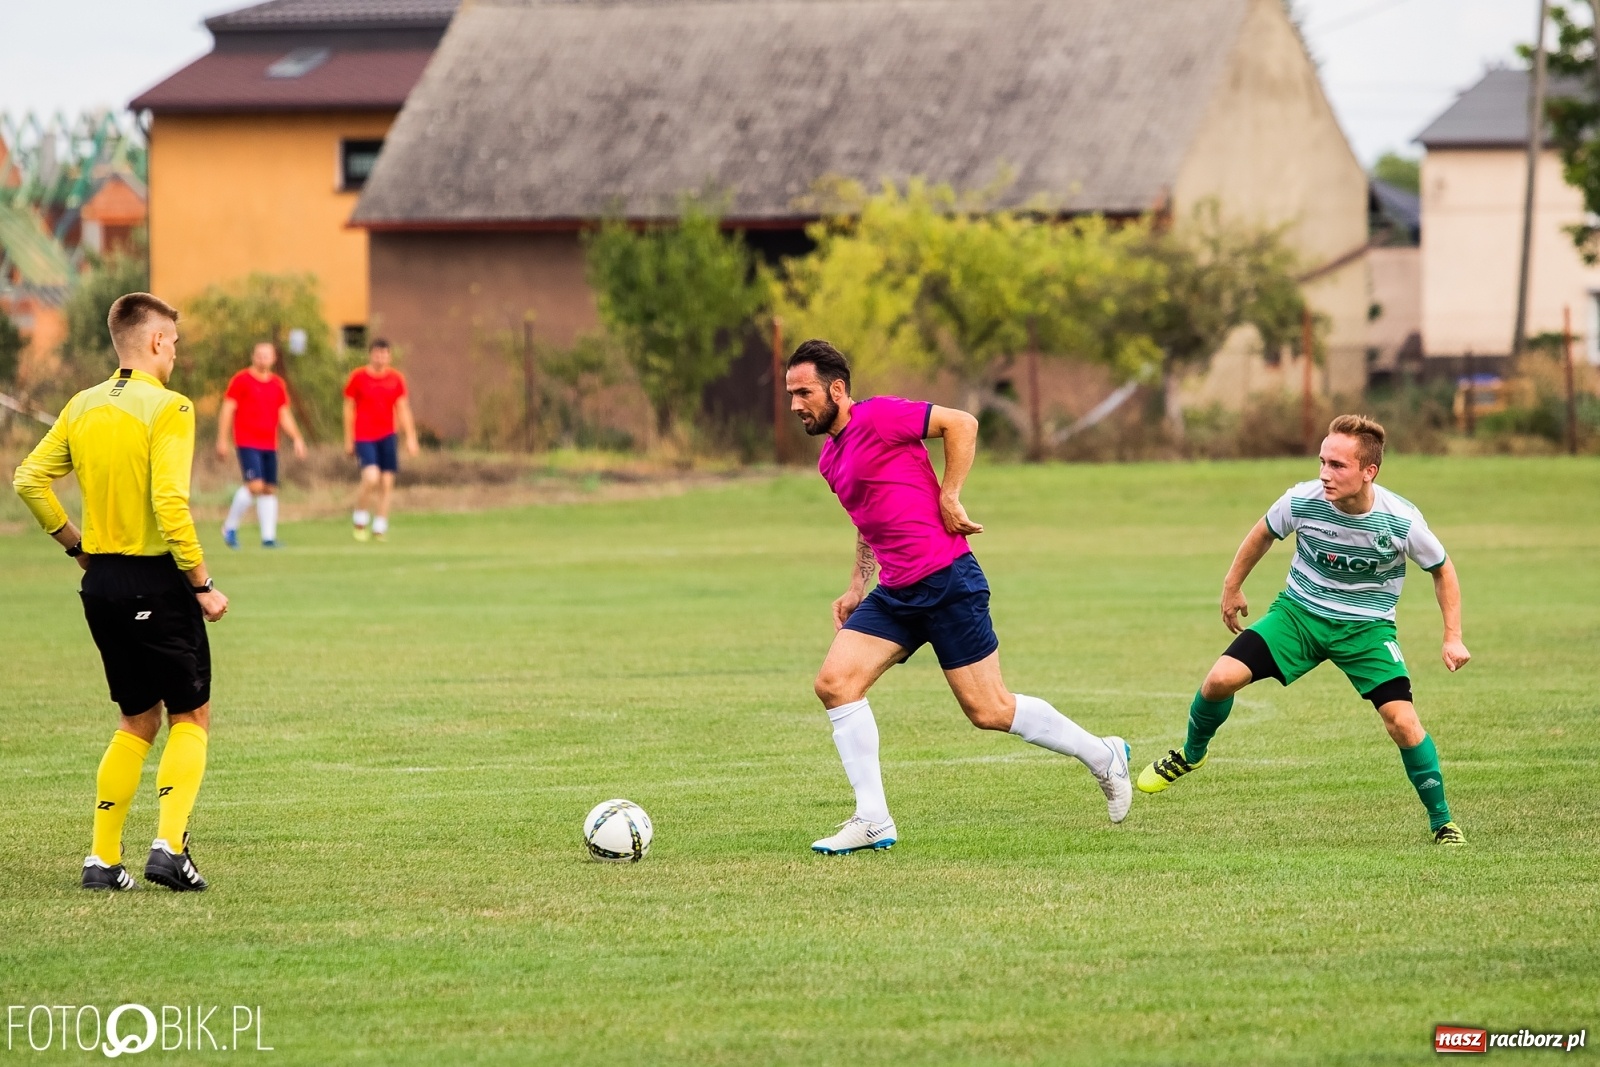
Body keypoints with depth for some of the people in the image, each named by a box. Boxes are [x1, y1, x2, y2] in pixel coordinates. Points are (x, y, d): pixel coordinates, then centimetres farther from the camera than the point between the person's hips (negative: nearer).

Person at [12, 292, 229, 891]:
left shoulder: (83, 407, 7)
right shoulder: (167, 408, -14)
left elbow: (29, 479, 7)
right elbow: (169, 503, -22)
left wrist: (76, 545, 13)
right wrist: (203, 584, -15)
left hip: (101, 580, 6)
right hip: (157, 579, -6)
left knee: (138, 721, 17)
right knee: (190, 717, 6)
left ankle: (102, 858, 11)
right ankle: (169, 846, -9)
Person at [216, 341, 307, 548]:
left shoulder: (278, 385, 12)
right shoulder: (241, 380, -3)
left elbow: (284, 415, 17)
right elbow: (227, 410, -4)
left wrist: (297, 438, 6)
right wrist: (222, 440, -10)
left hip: (270, 445, 6)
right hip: (247, 443, -6)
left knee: (269, 490, 4)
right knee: (255, 485, -18)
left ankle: (268, 536, 7)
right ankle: (230, 527, -2)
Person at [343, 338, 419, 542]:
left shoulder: (396, 378, 6)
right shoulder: (357, 377, -2)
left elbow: (403, 409, 10)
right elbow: (349, 408, 4)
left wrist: (411, 438, 4)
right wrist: (349, 440, 4)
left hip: (388, 436, 3)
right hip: (364, 438, -3)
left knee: (387, 482, 1)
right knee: (371, 477, -20)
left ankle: (380, 528, 11)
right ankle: (360, 520, 2)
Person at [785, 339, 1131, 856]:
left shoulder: (876, 416, -12)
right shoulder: (830, 458, 15)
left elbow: (961, 424, -13)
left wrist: (949, 497, -15)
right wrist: (857, 586, 20)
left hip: (946, 581, -9)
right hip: (894, 594, 9)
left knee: (989, 710, -3)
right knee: (834, 682, -7)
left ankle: (1103, 756, 18)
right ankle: (873, 821, -3)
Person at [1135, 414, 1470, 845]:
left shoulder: (1402, 521, -23)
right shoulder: (1302, 501, -20)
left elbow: (1442, 570, -3)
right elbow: (1263, 534, 4)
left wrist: (1453, 638, -8)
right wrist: (1232, 587, 13)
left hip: (1367, 627, -2)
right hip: (1300, 611, 2)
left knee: (1402, 720, -18)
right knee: (1221, 679, -14)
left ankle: (1442, 822, 3)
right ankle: (1191, 755, 19)